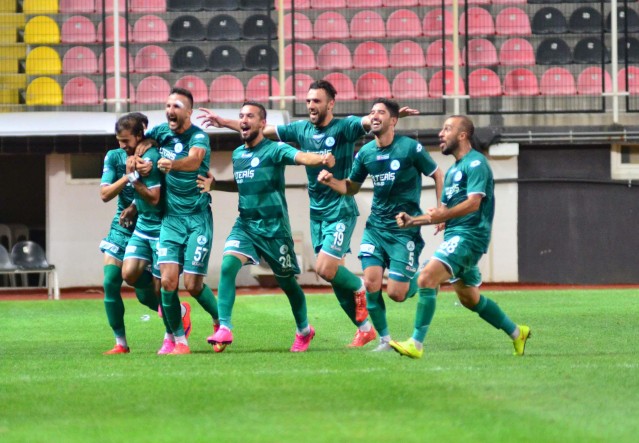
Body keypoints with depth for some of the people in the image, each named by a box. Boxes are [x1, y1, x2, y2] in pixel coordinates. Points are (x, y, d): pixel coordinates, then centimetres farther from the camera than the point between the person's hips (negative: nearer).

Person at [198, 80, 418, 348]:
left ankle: (359, 287, 12)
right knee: (333, 274, 6)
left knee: (324, 268, -18)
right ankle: (364, 329, 16)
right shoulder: (302, 129, 7)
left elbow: (370, 122, -27)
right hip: (317, 213, 6)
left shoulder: (344, 128, -10)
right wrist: (223, 122, 11)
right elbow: (261, 130, 13)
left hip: (341, 211, -6)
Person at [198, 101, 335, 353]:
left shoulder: (274, 150, -11)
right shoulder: (237, 154, 10)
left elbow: (301, 157, -31)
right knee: (228, 265, -20)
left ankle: (304, 331, 32)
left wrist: (321, 159, -52)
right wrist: (215, 185, 11)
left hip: (274, 227, -5)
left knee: (287, 282, 8)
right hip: (245, 225, 5)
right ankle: (224, 329, -21)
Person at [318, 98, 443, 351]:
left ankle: (420, 282, 26)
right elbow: (352, 187, 16)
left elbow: (437, 176, 1)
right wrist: (331, 182, -4)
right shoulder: (365, 153, 4)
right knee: (371, 284, -11)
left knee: (396, 293, -8)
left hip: (405, 230, -4)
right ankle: (384, 339, 5)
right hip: (375, 227, 4)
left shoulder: (410, 148, -10)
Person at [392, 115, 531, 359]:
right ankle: (517, 333, 32)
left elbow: (473, 202, -22)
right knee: (469, 299, 18)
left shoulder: (475, 163, -9)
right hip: (455, 236, 10)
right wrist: (413, 221, 11)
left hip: (469, 235, -10)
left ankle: (416, 343, -25)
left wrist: (442, 215, -36)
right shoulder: (453, 170, 21)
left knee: (426, 279, -22)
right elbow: (443, 211, 25)